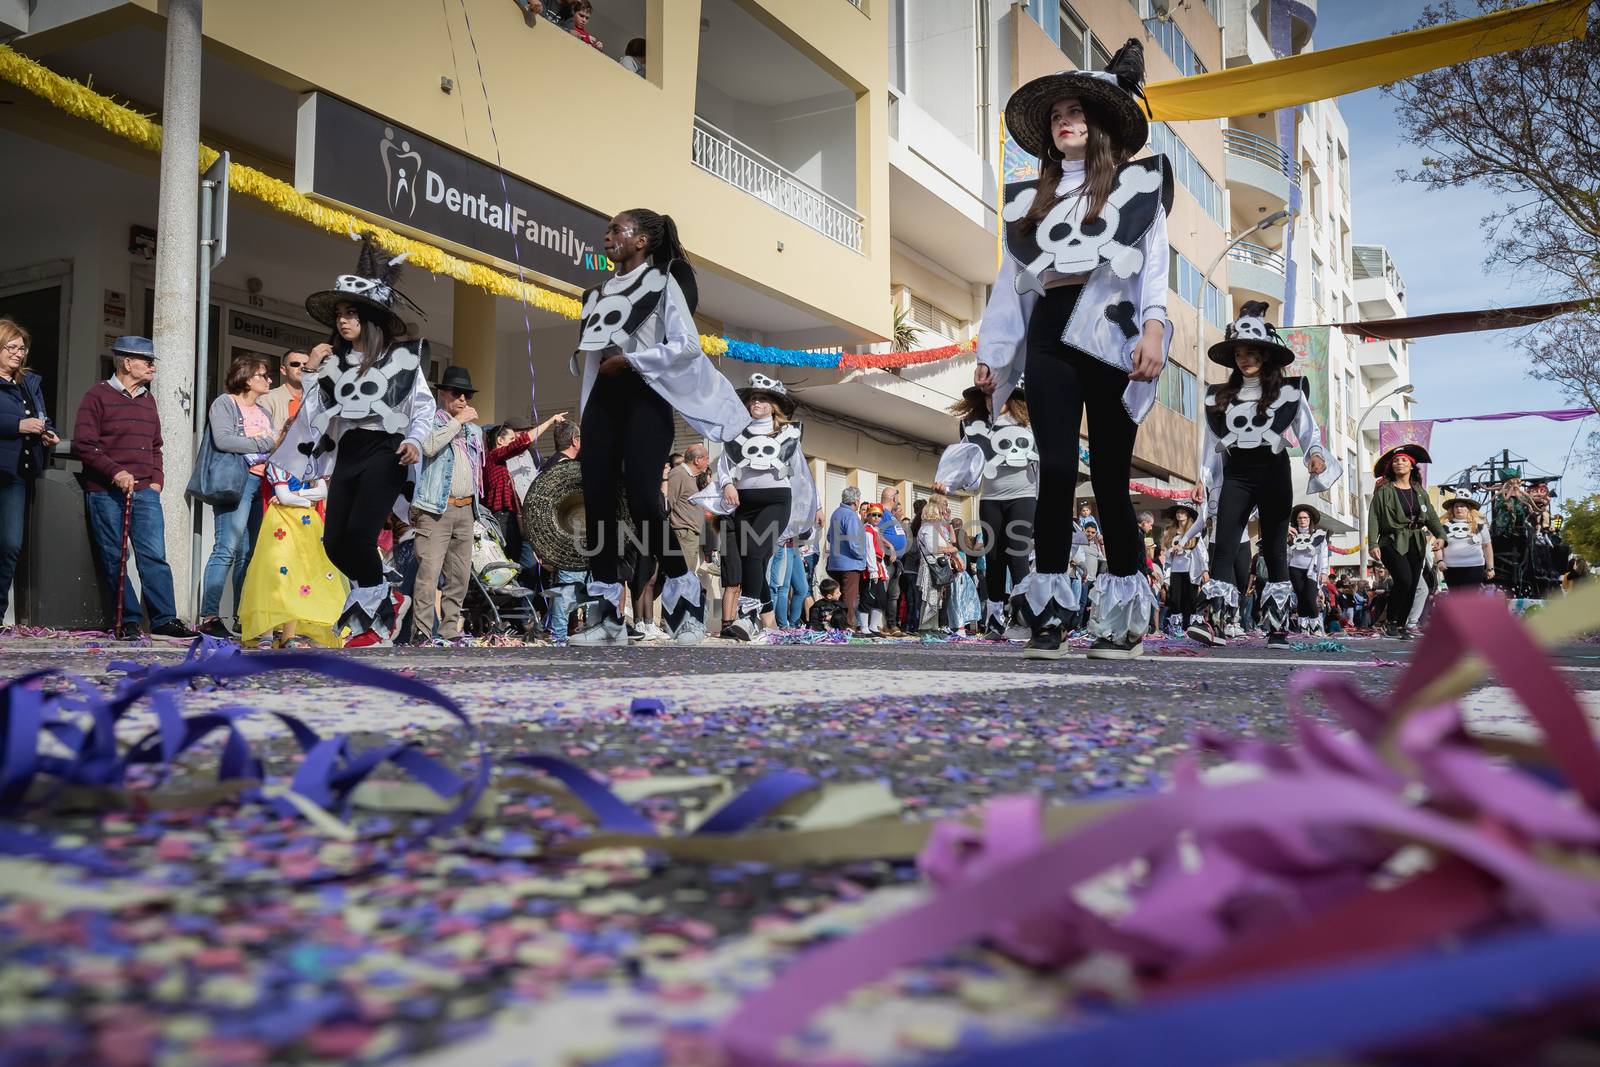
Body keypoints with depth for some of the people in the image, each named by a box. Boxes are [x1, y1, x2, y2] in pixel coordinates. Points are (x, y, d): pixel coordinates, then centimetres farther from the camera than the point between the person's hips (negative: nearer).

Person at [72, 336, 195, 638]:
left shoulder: (147, 399, 18)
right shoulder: (98, 395, -2)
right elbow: (83, 444, -8)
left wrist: (155, 480, 10)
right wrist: (115, 473, -16)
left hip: (144, 491, 5)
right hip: (105, 492, -5)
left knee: (155, 555, -2)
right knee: (114, 558, 1)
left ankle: (164, 619, 0)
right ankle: (128, 621, 8)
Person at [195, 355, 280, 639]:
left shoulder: (263, 412, 26)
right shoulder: (224, 403, 2)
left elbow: (274, 447, 23)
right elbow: (223, 440, -14)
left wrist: (282, 440, 2)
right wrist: (266, 444, -10)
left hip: (262, 482, 8)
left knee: (249, 553, 5)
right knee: (227, 549, -14)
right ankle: (208, 616, -15)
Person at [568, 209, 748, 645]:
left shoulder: (663, 282, 0)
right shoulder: (601, 292, 20)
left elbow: (688, 345, -12)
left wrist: (631, 360, -12)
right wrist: (584, 412, 12)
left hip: (645, 398, -6)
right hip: (602, 400, 7)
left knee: (642, 498, -16)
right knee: (596, 500, -2)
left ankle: (685, 598, 1)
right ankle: (605, 616, 1)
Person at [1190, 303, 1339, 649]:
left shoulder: (1289, 391, 3)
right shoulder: (1218, 396, 12)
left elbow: (1308, 428, -1)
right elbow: (1212, 441, 16)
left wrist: (1316, 454, -20)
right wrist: (1203, 477, 10)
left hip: (1273, 471, -2)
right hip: (1236, 474, 2)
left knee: (1274, 549, 2)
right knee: (1224, 547, -11)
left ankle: (1277, 627, 4)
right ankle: (1215, 623, -20)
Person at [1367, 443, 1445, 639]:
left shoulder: (1420, 492, 13)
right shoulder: (1384, 491, -2)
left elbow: (1432, 516, 10)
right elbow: (1373, 518, -8)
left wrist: (1441, 536, -6)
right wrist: (1373, 544, -17)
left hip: (1415, 544, 5)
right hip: (1392, 542, -5)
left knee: (1412, 587, 4)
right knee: (1404, 579, -22)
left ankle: (1401, 625, 16)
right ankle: (1391, 620, -5)